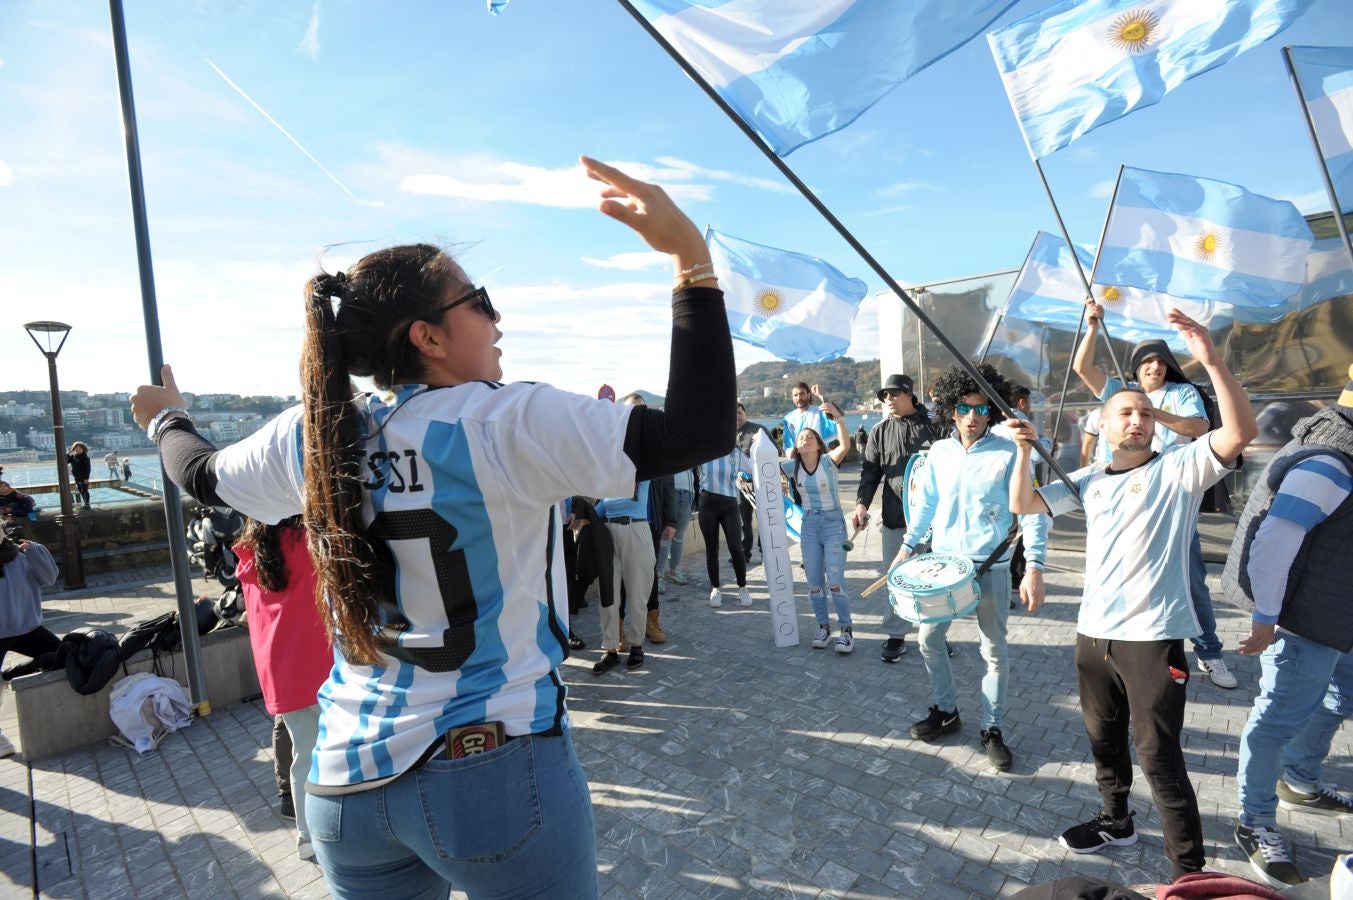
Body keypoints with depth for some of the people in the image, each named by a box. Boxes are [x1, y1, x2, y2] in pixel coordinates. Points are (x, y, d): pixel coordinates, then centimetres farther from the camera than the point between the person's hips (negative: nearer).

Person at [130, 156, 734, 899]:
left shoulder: (311, 436, -1)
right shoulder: (506, 423, -19)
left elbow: (202, 476, 20)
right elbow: (699, 430, -22)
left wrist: (166, 419, 42)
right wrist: (692, 256, -19)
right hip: (497, 772, -5)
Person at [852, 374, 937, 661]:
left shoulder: (933, 425, 0)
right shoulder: (879, 432, 5)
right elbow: (870, 471, 2)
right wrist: (862, 502, -11)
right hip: (895, 517, 1)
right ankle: (896, 635, 19)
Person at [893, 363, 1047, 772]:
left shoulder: (1009, 454, -10)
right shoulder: (939, 452, 2)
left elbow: (1031, 511, -11)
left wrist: (1034, 567, -20)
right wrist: (907, 547, 12)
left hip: (990, 567, -4)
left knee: (995, 651, 8)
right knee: (929, 638, 10)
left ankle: (991, 729, 26)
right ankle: (945, 711, 31)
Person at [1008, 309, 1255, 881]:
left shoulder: (1179, 468, -5)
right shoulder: (1089, 481, 8)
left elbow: (1241, 432, -21)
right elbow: (1022, 504, 7)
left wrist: (1211, 361, -30)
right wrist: (1024, 452, -7)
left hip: (1153, 637, -5)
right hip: (1093, 634, 6)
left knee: (1159, 758, -1)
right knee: (1103, 738, 21)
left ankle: (1190, 872, 16)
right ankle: (1116, 821, 43)